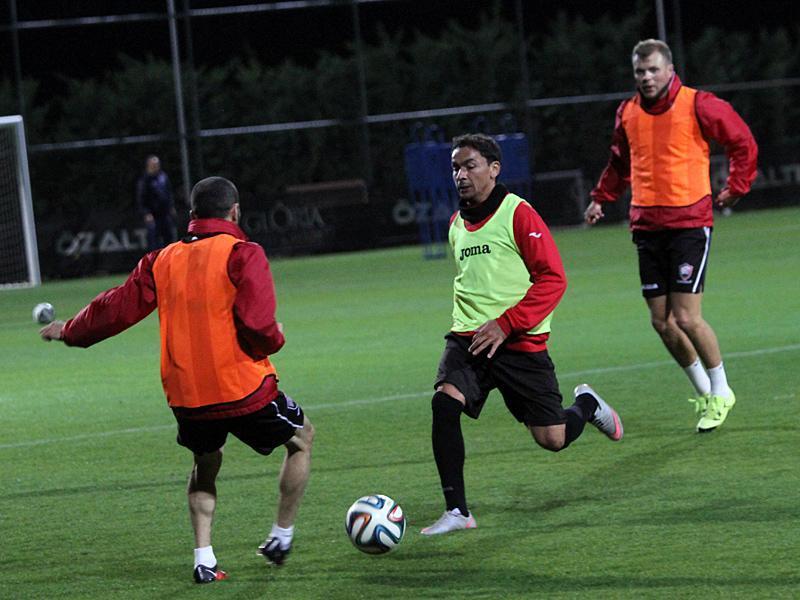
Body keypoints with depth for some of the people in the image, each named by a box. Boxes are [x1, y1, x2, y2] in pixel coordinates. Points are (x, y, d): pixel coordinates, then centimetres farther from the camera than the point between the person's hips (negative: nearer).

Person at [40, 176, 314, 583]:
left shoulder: (163, 261, 6)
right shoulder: (243, 255, -9)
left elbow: (118, 307, 11)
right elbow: (257, 324, -20)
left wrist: (71, 331, 27)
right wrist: (275, 339, 3)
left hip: (186, 398, 5)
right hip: (244, 392, -5)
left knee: (206, 462, 28)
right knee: (301, 437, 21)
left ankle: (204, 560, 14)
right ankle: (281, 538, 23)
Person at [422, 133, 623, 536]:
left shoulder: (518, 214, -8)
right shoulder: (457, 223, 12)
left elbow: (553, 278, -12)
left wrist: (505, 324, -18)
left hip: (519, 342, -5)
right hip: (467, 338, 5)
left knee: (552, 439, -1)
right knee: (445, 400, -24)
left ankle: (587, 405, 37)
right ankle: (456, 511, -19)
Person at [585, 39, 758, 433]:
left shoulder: (697, 105, -7)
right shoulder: (627, 113, 8)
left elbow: (743, 142, 4)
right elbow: (620, 163, 25)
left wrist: (735, 189, 1)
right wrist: (601, 198, 17)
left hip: (690, 223, -5)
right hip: (647, 227, 5)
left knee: (686, 318, -11)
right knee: (661, 321, 4)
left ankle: (720, 392, 8)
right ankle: (704, 391, 23)